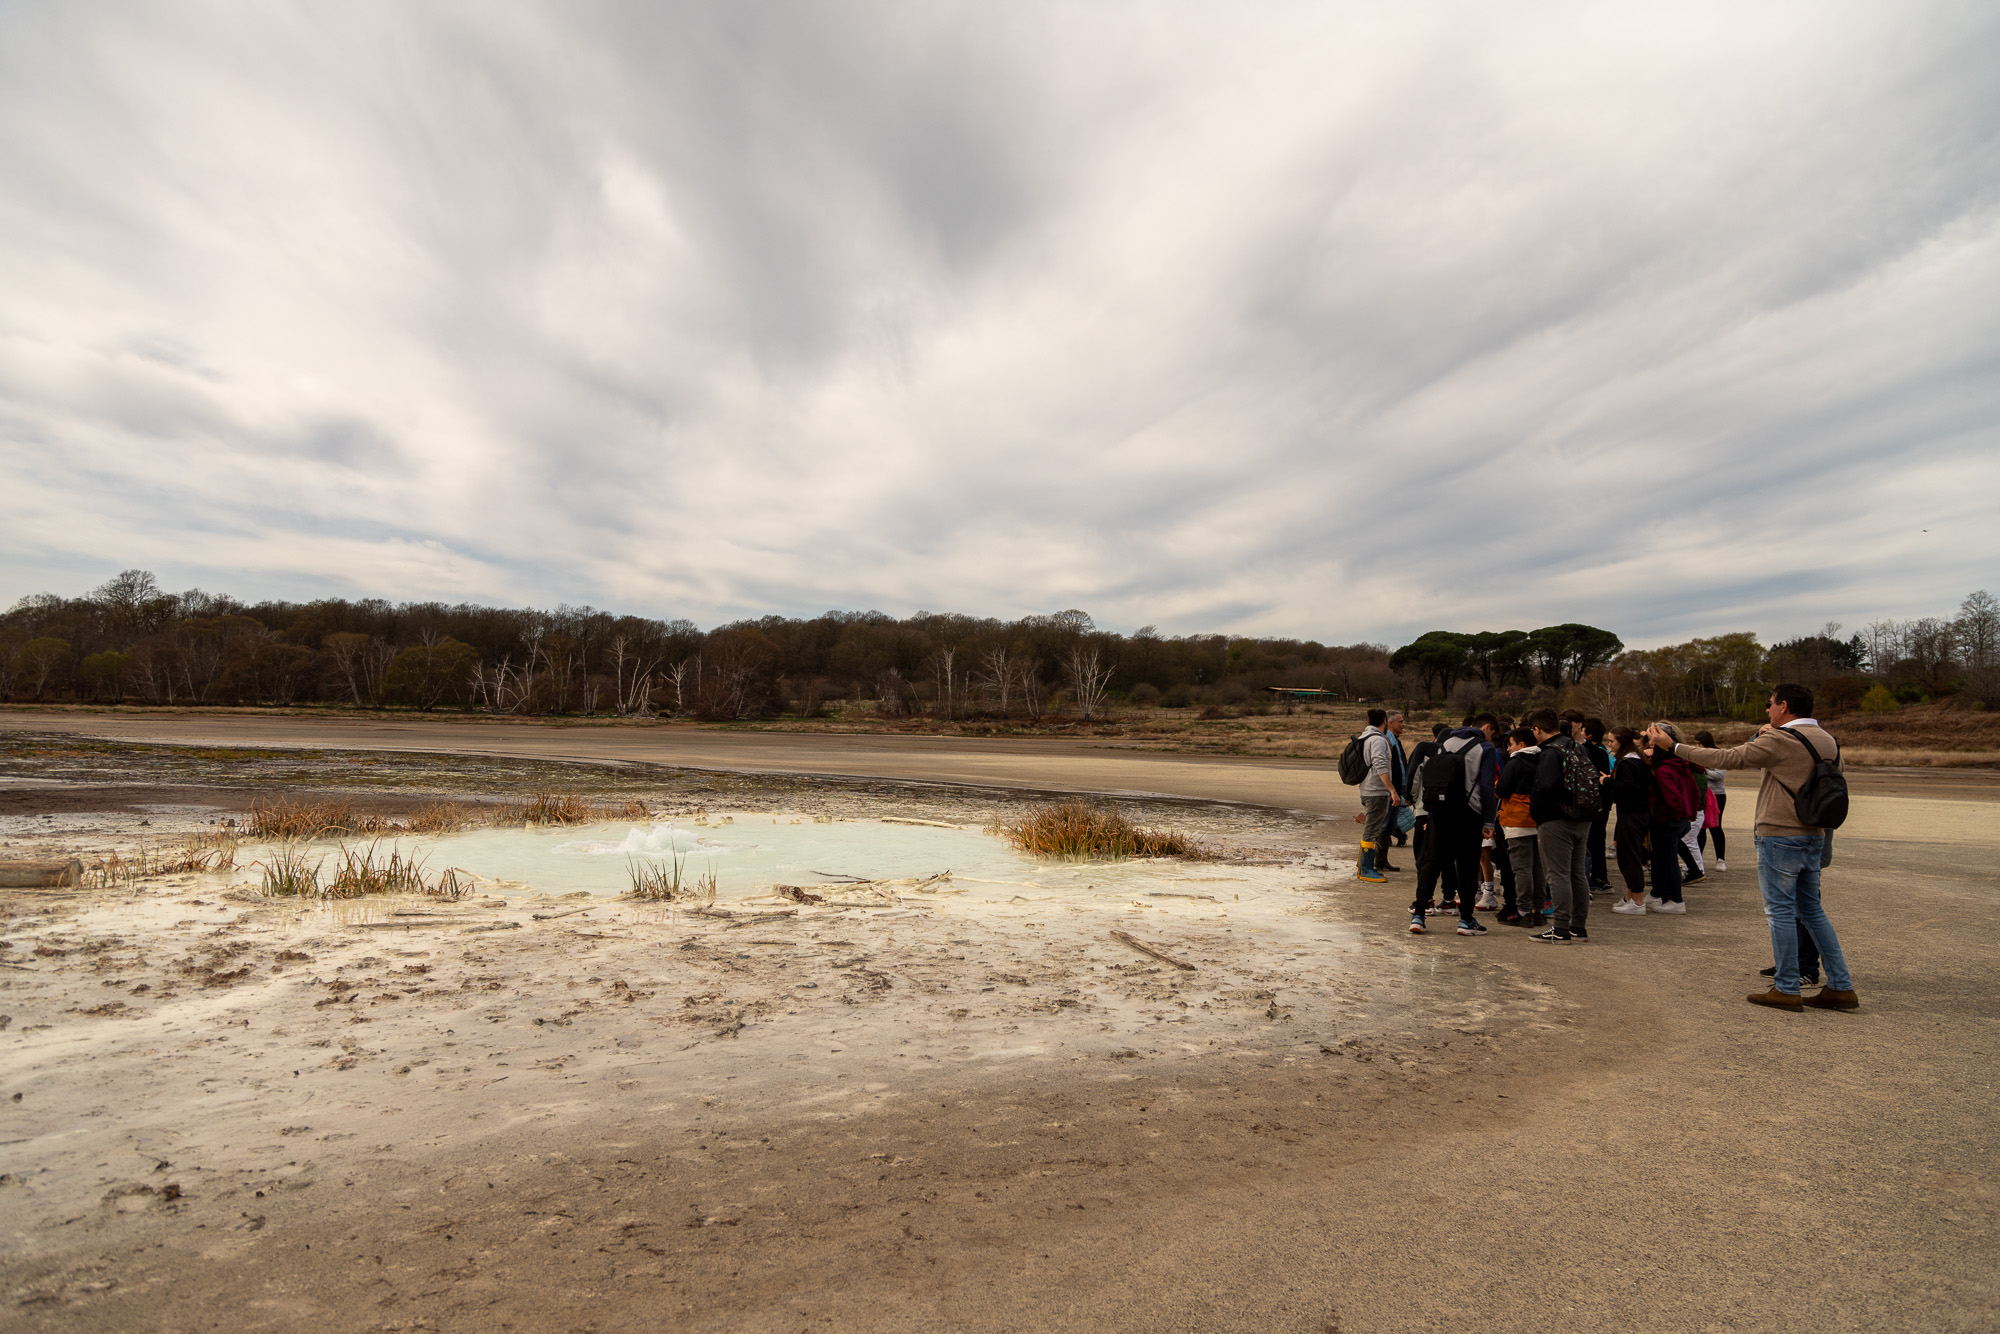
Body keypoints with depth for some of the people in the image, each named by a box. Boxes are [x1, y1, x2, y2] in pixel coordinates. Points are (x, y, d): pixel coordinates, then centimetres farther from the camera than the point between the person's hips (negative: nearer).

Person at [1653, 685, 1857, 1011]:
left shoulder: (1778, 740, -15)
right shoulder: (1828, 741, 9)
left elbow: (1727, 758, -15)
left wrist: (1674, 746, -8)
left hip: (1780, 837, -8)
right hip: (1814, 836, 8)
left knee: (1780, 911, -1)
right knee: (1811, 910, 16)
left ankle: (1786, 990, 5)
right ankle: (1841, 986, 18)